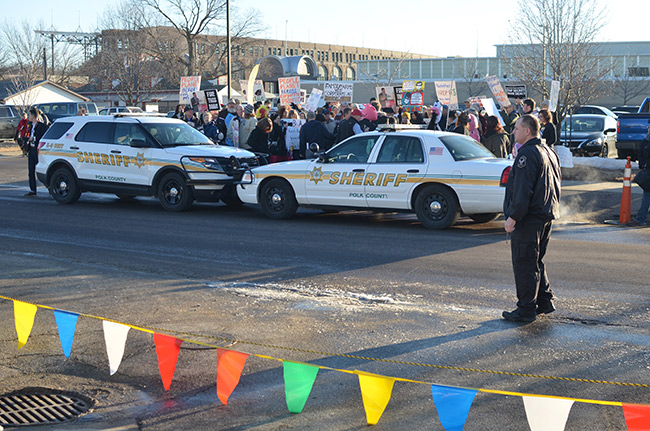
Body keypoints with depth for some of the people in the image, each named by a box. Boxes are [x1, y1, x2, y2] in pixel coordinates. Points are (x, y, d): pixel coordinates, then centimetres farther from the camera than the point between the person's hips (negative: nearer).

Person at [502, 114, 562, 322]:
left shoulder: (527, 154, -17)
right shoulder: (548, 152, 15)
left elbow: (523, 190, -22)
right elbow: (556, 182, 22)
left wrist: (513, 216, -19)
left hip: (529, 217, -10)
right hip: (547, 215, 10)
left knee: (524, 263, -4)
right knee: (536, 261, 19)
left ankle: (526, 309, 1)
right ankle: (544, 302, 24)